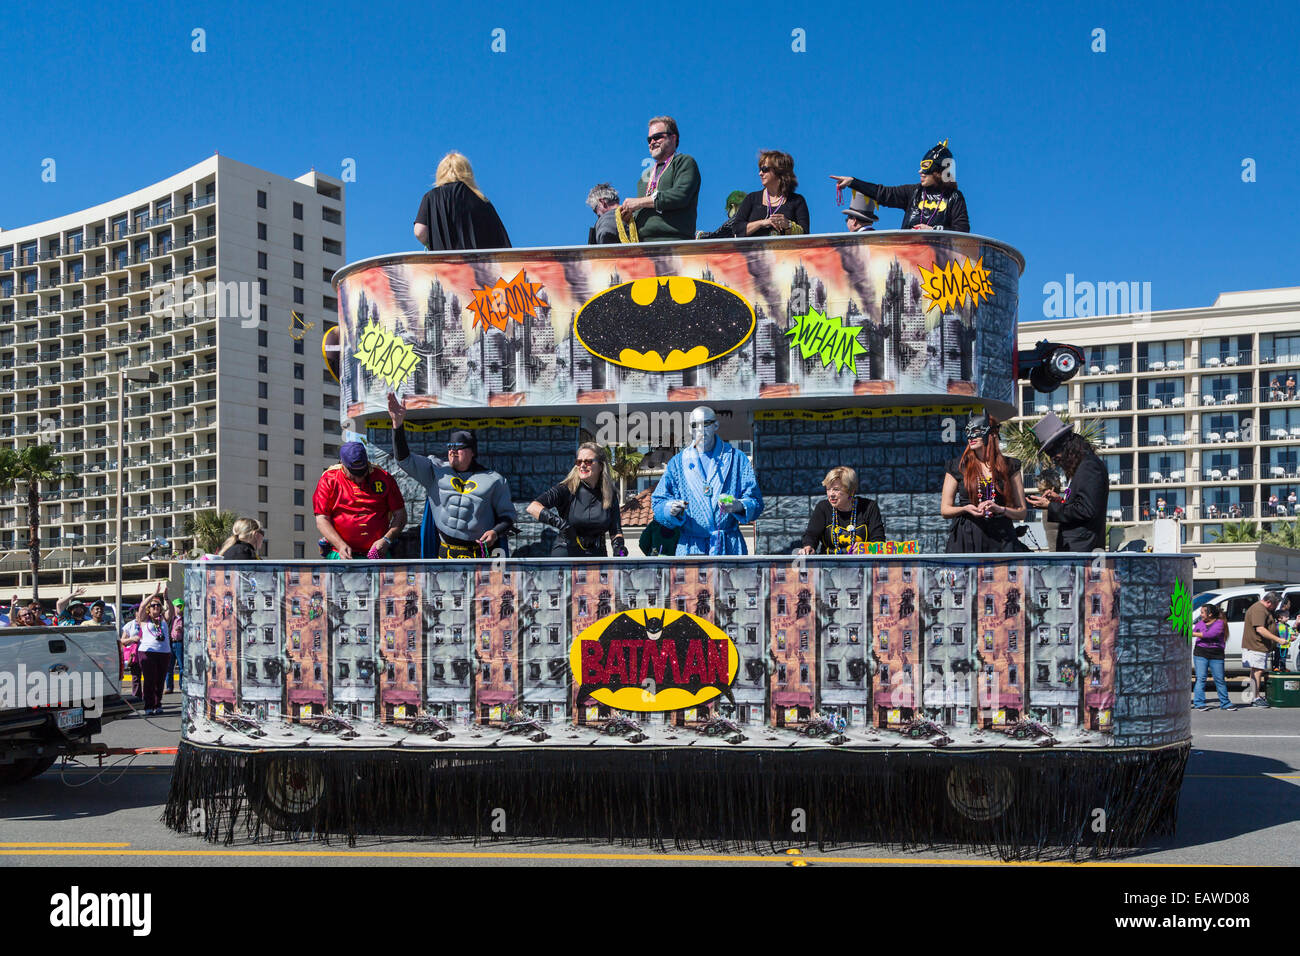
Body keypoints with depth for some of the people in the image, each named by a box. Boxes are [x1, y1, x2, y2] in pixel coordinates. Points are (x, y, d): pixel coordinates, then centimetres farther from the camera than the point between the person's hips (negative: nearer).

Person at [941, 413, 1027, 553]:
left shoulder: (1009, 466, 10)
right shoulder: (958, 466, 8)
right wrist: (965, 509, -11)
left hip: (1001, 540, 0)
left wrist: (1000, 509, -10)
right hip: (966, 540, 0)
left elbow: (1021, 513, 9)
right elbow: (944, 509, 9)